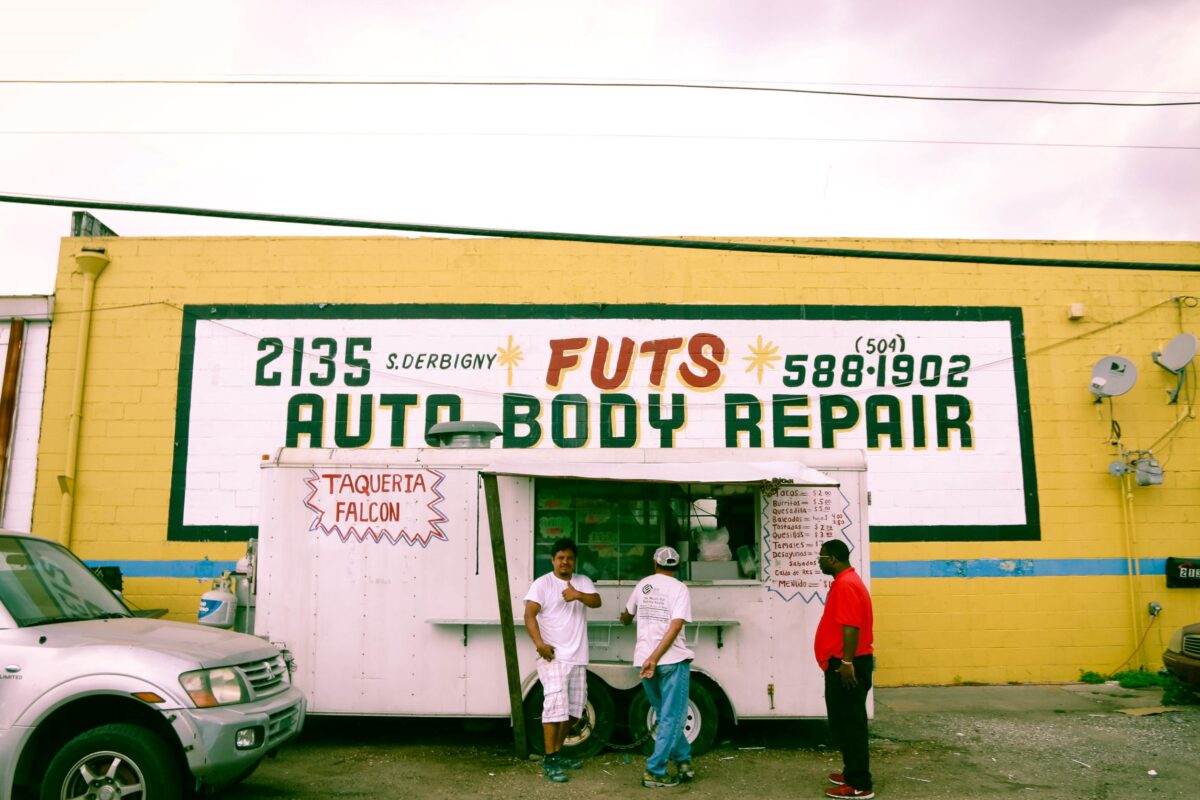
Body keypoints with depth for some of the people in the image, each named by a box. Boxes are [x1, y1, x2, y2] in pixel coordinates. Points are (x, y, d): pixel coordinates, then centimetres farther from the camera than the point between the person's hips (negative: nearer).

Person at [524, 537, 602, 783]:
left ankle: (558, 752, 28)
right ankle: (549, 761, -9)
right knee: (556, 704, -15)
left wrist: (578, 595, -28)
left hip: (578, 658, 6)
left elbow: (597, 602, -7)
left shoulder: (583, 582, 10)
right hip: (553, 656, -6)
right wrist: (539, 643, -30)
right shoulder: (542, 584, -5)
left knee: (573, 708, 13)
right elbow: (529, 615, -16)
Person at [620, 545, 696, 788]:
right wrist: (655, 658, -18)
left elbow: (627, 616, 26)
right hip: (672, 660, -5)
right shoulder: (679, 588, -4)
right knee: (671, 718, 3)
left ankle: (684, 761, 23)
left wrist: (624, 619, 50)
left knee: (666, 716, 19)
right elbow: (675, 626, -16)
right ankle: (654, 772, 1)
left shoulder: (643, 585, 9)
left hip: (643, 659, 5)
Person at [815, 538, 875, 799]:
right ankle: (853, 773, 24)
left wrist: (846, 662, -25)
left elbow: (850, 626, -25)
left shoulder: (845, 584, -18)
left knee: (848, 723, -6)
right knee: (845, 721, 16)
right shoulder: (846, 581, 16)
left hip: (847, 665, -11)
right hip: (845, 663, 11)